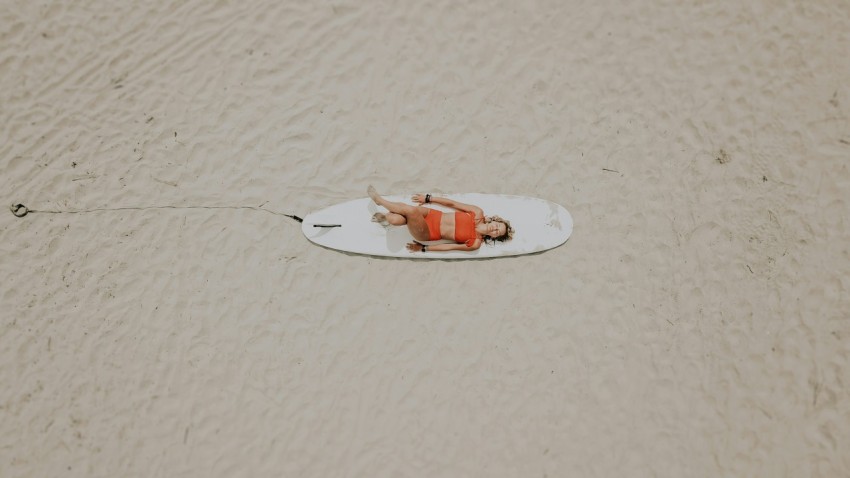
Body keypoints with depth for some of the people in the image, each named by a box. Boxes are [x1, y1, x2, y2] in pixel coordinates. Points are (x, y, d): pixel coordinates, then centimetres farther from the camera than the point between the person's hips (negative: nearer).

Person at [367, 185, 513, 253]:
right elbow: (452, 203, 2)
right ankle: (385, 217, 16)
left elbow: (449, 247, -8)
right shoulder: (478, 213, -3)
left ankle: (379, 200, -3)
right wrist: (428, 198, 3)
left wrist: (423, 248, -7)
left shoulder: (475, 243, -10)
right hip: (432, 215, 4)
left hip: (427, 234, -4)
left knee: (411, 210, -31)